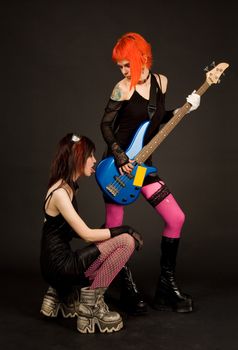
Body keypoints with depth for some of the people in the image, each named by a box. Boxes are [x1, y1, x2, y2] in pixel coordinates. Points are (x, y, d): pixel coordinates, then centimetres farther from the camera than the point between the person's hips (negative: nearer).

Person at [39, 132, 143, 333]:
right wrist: (125, 230, -10)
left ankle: (63, 294, 18)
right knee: (126, 241, -13)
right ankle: (91, 304, -5)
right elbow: (87, 235, -19)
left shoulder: (67, 187, 11)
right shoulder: (60, 192, -19)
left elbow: (79, 232, 10)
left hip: (61, 263, 9)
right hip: (59, 265, -9)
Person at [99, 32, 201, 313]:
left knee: (176, 218, -1)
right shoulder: (124, 88, -13)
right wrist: (119, 157, -16)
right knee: (114, 227, 0)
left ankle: (167, 287, 12)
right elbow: (105, 125, -8)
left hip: (142, 163, 5)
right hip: (118, 164, -5)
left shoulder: (161, 81, 4)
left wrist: (184, 109, 2)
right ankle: (130, 288, 21)